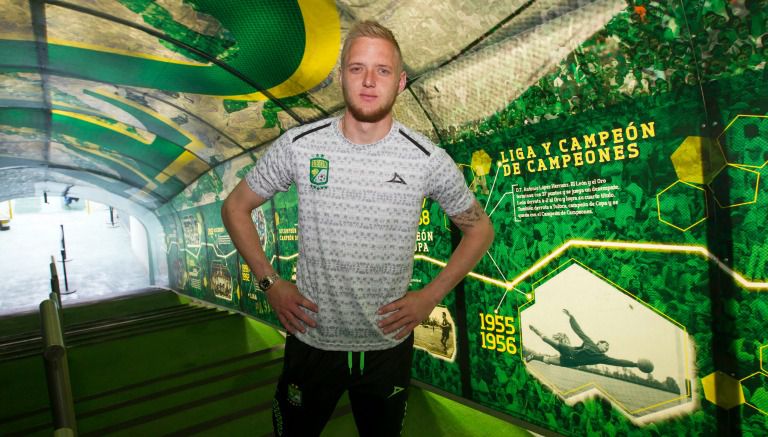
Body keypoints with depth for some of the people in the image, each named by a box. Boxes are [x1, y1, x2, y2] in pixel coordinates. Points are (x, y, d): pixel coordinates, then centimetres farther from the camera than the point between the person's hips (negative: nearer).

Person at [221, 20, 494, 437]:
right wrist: (269, 282, -6)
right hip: (311, 338, 0)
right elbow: (235, 208, 3)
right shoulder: (298, 145, -11)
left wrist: (430, 295, -6)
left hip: (389, 343, 1)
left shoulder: (429, 160, -12)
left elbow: (480, 229, 2)